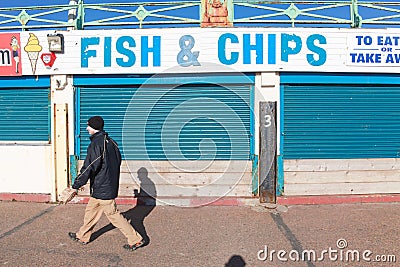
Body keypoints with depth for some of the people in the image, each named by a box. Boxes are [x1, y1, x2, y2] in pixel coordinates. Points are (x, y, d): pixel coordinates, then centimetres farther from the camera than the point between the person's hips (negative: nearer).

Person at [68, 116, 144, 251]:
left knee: (113, 214, 0)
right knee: (90, 211, 21)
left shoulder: (96, 144, -20)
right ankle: (82, 236, 37)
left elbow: (88, 168, -23)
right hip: (111, 185, 9)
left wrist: (76, 186, -16)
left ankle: (136, 240, 6)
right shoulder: (111, 142, 8)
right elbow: (118, 161, 16)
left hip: (101, 189, -9)